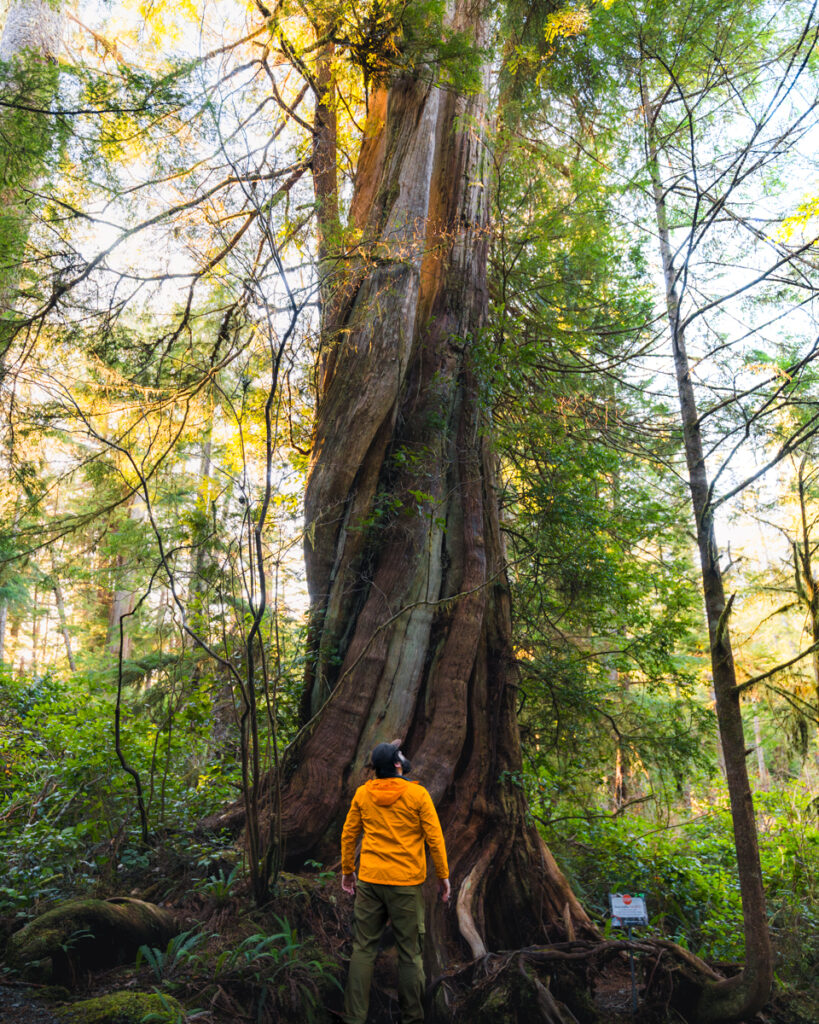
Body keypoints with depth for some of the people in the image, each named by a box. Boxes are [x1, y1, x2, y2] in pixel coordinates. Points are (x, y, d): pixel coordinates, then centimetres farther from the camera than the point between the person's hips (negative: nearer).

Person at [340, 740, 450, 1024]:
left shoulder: (362, 793, 1)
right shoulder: (417, 794, -9)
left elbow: (348, 835, 7)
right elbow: (435, 838, -6)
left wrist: (347, 871, 18)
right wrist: (443, 876, 3)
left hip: (369, 881, 3)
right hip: (406, 883, -3)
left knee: (363, 949, 10)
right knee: (410, 952, 9)